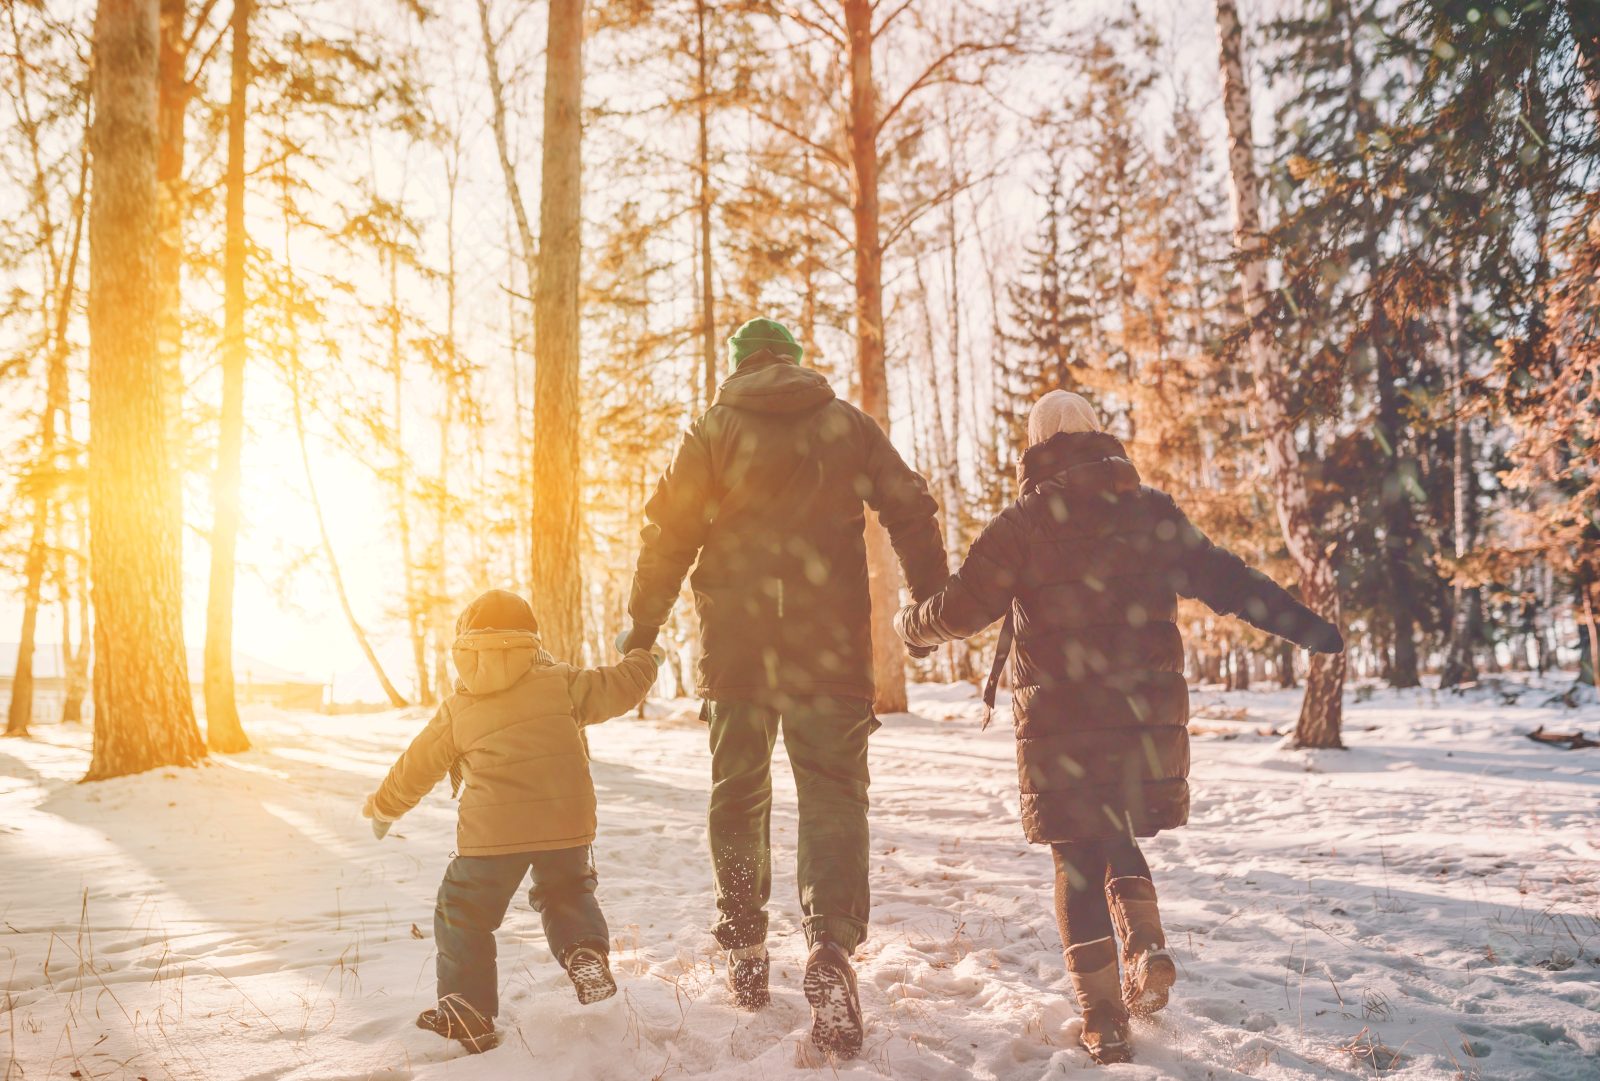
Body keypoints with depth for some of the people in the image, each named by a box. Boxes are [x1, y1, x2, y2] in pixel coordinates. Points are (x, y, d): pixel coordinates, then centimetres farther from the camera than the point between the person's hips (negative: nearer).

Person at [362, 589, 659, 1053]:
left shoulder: (456, 710, 9)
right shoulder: (561, 683, 6)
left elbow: (417, 767, 18)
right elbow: (617, 688, 10)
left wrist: (382, 807, 35)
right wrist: (640, 661, 33)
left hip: (492, 833, -2)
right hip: (566, 823, 2)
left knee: (463, 915, 15)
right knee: (568, 894, 27)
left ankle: (469, 1013, 16)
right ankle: (586, 951, 1)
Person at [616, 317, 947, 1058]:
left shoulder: (712, 431, 4)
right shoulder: (848, 426, 8)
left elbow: (668, 531, 0)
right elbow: (911, 511, 8)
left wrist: (642, 626, 7)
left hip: (735, 643, 1)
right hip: (830, 645, 0)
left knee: (737, 790, 14)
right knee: (833, 792, 0)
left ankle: (745, 949, 22)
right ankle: (831, 949, -16)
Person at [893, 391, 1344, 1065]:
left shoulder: (1024, 523, -3)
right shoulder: (1153, 513, 7)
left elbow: (960, 609, -5)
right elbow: (1227, 580, 7)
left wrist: (911, 626, 15)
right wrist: (1309, 628, 15)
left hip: (1059, 720, -3)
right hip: (1148, 712, 3)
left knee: (1078, 857, 7)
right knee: (1121, 842, 23)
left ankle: (1103, 1019, 6)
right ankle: (1146, 948, 1)